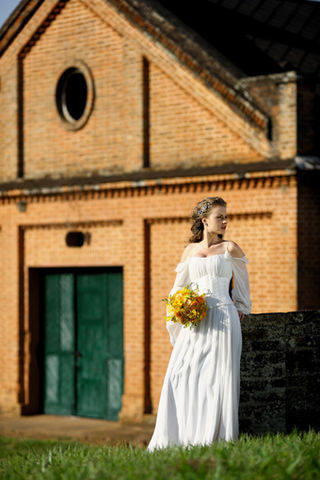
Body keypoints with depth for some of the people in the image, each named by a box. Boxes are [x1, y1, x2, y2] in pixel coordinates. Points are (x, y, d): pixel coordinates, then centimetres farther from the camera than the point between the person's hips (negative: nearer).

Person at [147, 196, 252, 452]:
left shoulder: (230, 249, 5)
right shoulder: (190, 251, 14)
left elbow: (243, 285, 17)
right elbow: (179, 287, 20)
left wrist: (241, 311, 18)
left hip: (222, 320, -3)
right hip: (194, 322, 3)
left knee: (216, 378, -7)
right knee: (182, 376, -3)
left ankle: (213, 437, -5)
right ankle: (179, 438, 2)